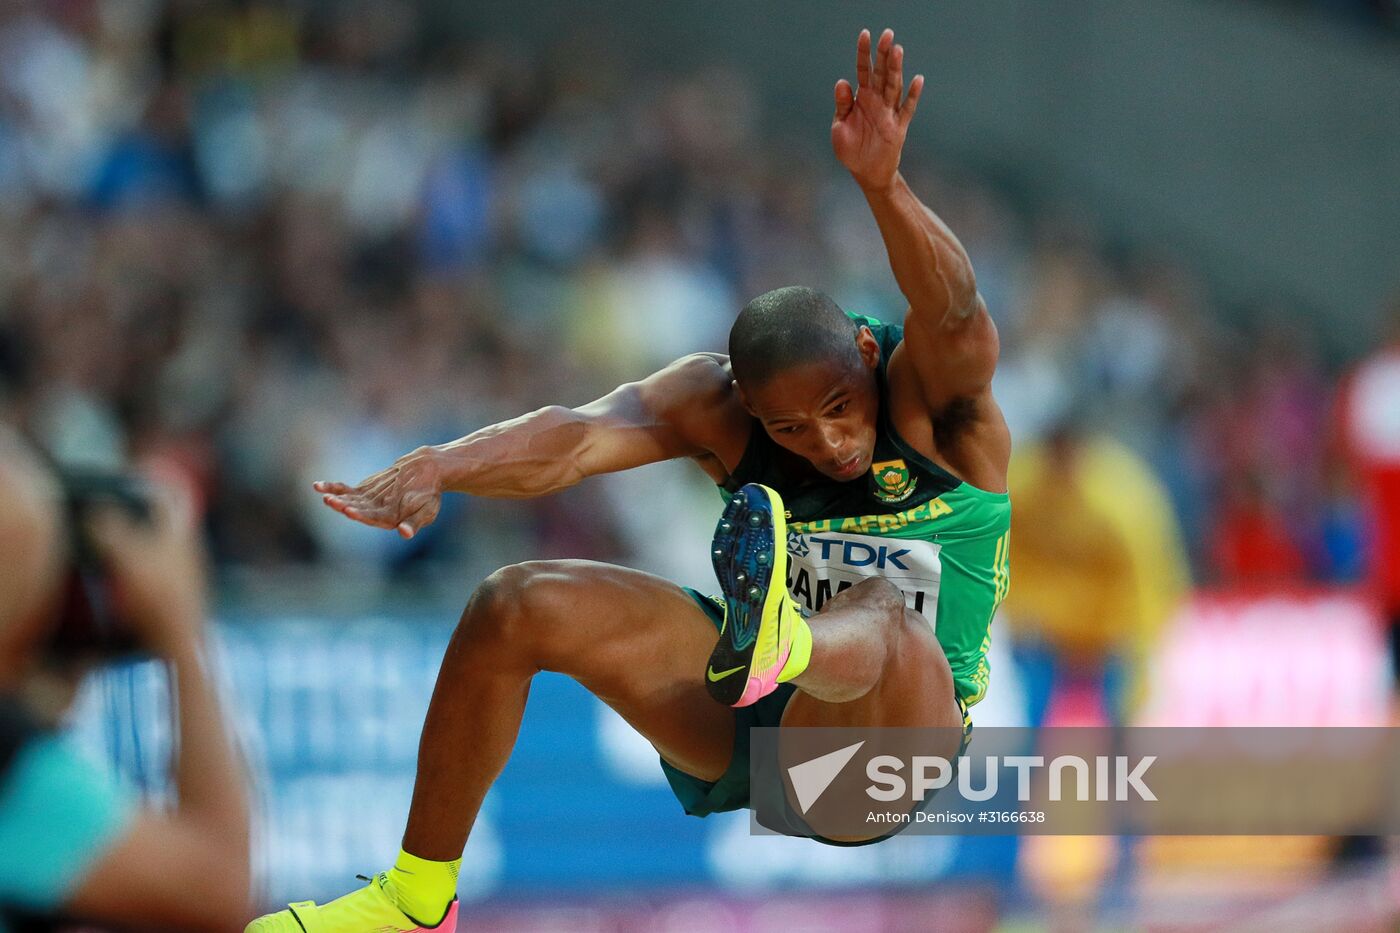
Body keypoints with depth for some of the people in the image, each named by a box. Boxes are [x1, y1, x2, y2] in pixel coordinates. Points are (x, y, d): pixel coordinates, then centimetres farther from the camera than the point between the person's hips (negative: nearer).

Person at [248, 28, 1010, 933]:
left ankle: (770, 644, -78)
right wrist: (439, 466, -43)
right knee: (515, 608, -10)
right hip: (729, 734, 5)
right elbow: (579, 436, -23)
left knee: (899, 635, -39)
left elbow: (956, 315, -37)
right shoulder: (716, 402, -8)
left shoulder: (927, 394, -15)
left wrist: (883, 184, -57)